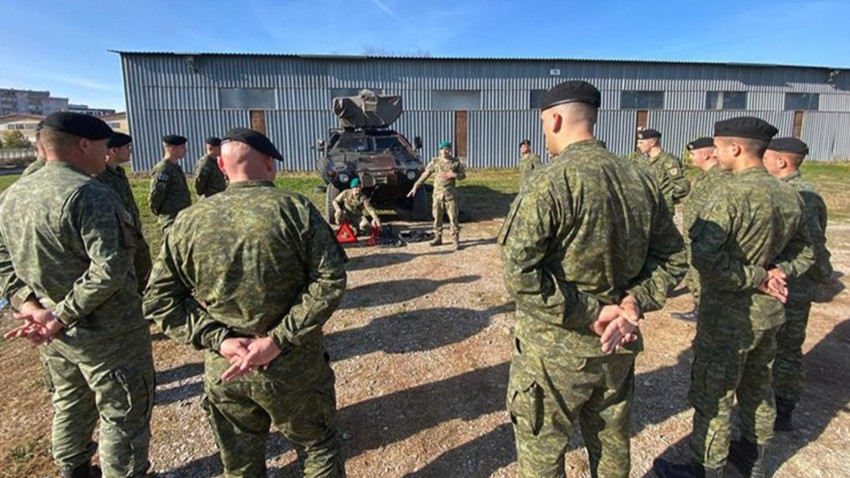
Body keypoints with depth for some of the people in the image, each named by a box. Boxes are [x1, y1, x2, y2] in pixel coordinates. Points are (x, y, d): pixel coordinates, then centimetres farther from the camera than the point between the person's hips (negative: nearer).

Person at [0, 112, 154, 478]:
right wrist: (61, 317, -19)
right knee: (124, 415, 8)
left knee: (70, 406, 27)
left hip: (56, 335, 9)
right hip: (106, 333, -9)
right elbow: (109, 271, -30)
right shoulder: (88, 194, -22)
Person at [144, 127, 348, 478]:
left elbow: (159, 299, -1)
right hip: (294, 367, -2)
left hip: (224, 370, 3)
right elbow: (330, 281, -18)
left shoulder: (189, 221, -3)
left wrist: (217, 339, -8)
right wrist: (279, 340, -17)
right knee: (318, 448, 22)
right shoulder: (295, 208, -12)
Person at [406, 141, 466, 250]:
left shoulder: (456, 162, 0)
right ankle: (438, 238, 21)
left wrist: (454, 175, -14)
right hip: (438, 194, 2)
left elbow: (463, 175, 7)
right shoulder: (435, 162, 3)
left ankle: (455, 240, 5)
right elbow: (425, 175, 4)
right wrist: (415, 186, 0)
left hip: (451, 194, -2)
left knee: (453, 217, -3)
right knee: (437, 217, 8)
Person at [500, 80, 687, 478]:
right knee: (612, 446, 26)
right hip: (617, 347, 6)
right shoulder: (641, 180, 0)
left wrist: (590, 314, -16)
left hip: (553, 351, -6)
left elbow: (519, 275, -25)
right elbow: (672, 258, 7)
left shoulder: (548, 184, -20)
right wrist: (633, 302, -4)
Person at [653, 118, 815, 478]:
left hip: (729, 316, -8)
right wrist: (776, 273, -1)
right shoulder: (789, 196, 3)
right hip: (770, 312, 9)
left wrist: (755, 278, -19)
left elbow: (703, 255, -31)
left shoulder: (732, 192, -23)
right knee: (758, 387, 24)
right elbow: (804, 253, 14)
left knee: (713, 395, 7)